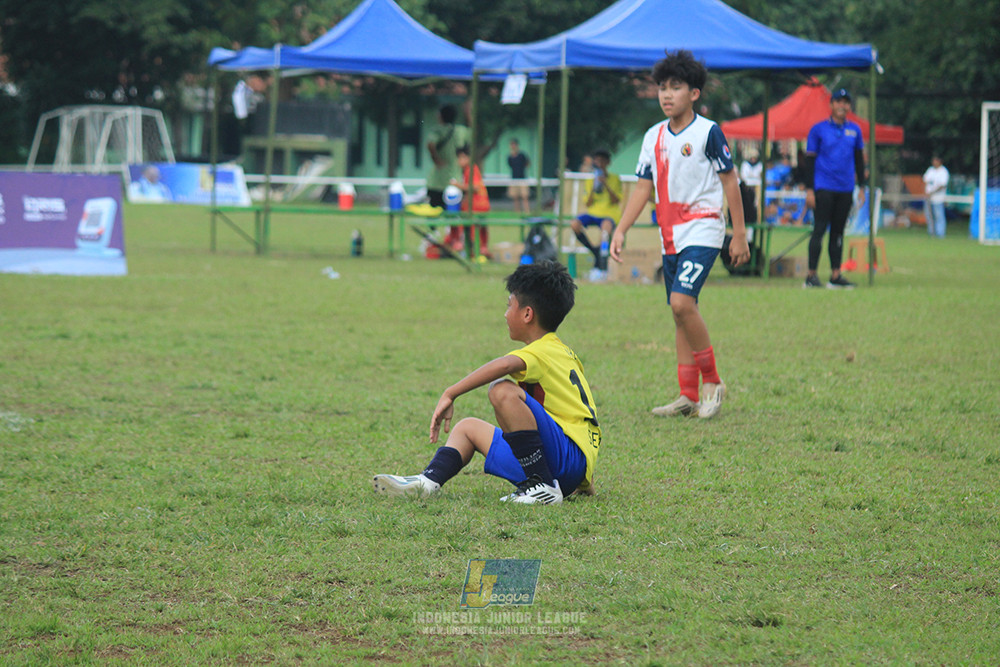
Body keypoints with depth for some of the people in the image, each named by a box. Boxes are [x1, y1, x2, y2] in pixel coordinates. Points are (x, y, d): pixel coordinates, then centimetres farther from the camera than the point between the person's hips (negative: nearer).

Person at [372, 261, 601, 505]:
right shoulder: (563, 352, 20)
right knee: (469, 428, 18)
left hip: (570, 456, -10)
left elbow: (504, 365, -34)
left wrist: (449, 394, -29)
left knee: (503, 391, -28)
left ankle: (543, 485, -22)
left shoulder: (541, 352, -11)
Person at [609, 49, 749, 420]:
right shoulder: (654, 137, 9)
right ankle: (689, 396, 12)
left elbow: (730, 182, -4)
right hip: (670, 236, 7)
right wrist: (621, 230, 5)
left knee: (682, 302, -21)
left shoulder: (708, 132, -7)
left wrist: (739, 235, -5)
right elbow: (644, 187, 13)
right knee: (680, 310, 7)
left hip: (703, 231, -7)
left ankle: (712, 381, -7)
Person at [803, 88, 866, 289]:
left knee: (838, 232, 7)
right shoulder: (819, 129, -1)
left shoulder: (855, 130, 11)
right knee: (820, 229, -9)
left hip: (845, 189, 4)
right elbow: (810, 159, -2)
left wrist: (862, 187, 12)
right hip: (823, 187, -4)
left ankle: (836, 275, 10)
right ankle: (811, 275, -7)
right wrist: (809, 190, -8)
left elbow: (859, 159, 18)